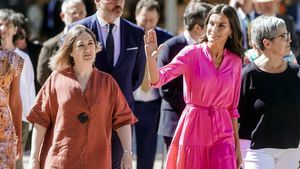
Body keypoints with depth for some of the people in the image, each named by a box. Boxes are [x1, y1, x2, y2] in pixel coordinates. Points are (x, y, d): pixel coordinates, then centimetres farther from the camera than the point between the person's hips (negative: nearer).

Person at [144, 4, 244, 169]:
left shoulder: (235, 61, 6)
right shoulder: (192, 53, -5)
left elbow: (232, 106, 12)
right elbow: (158, 79, -16)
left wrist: (237, 145, 12)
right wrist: (151, 59, -36)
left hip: (222, 133, 2)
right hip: (193, 130, -2)